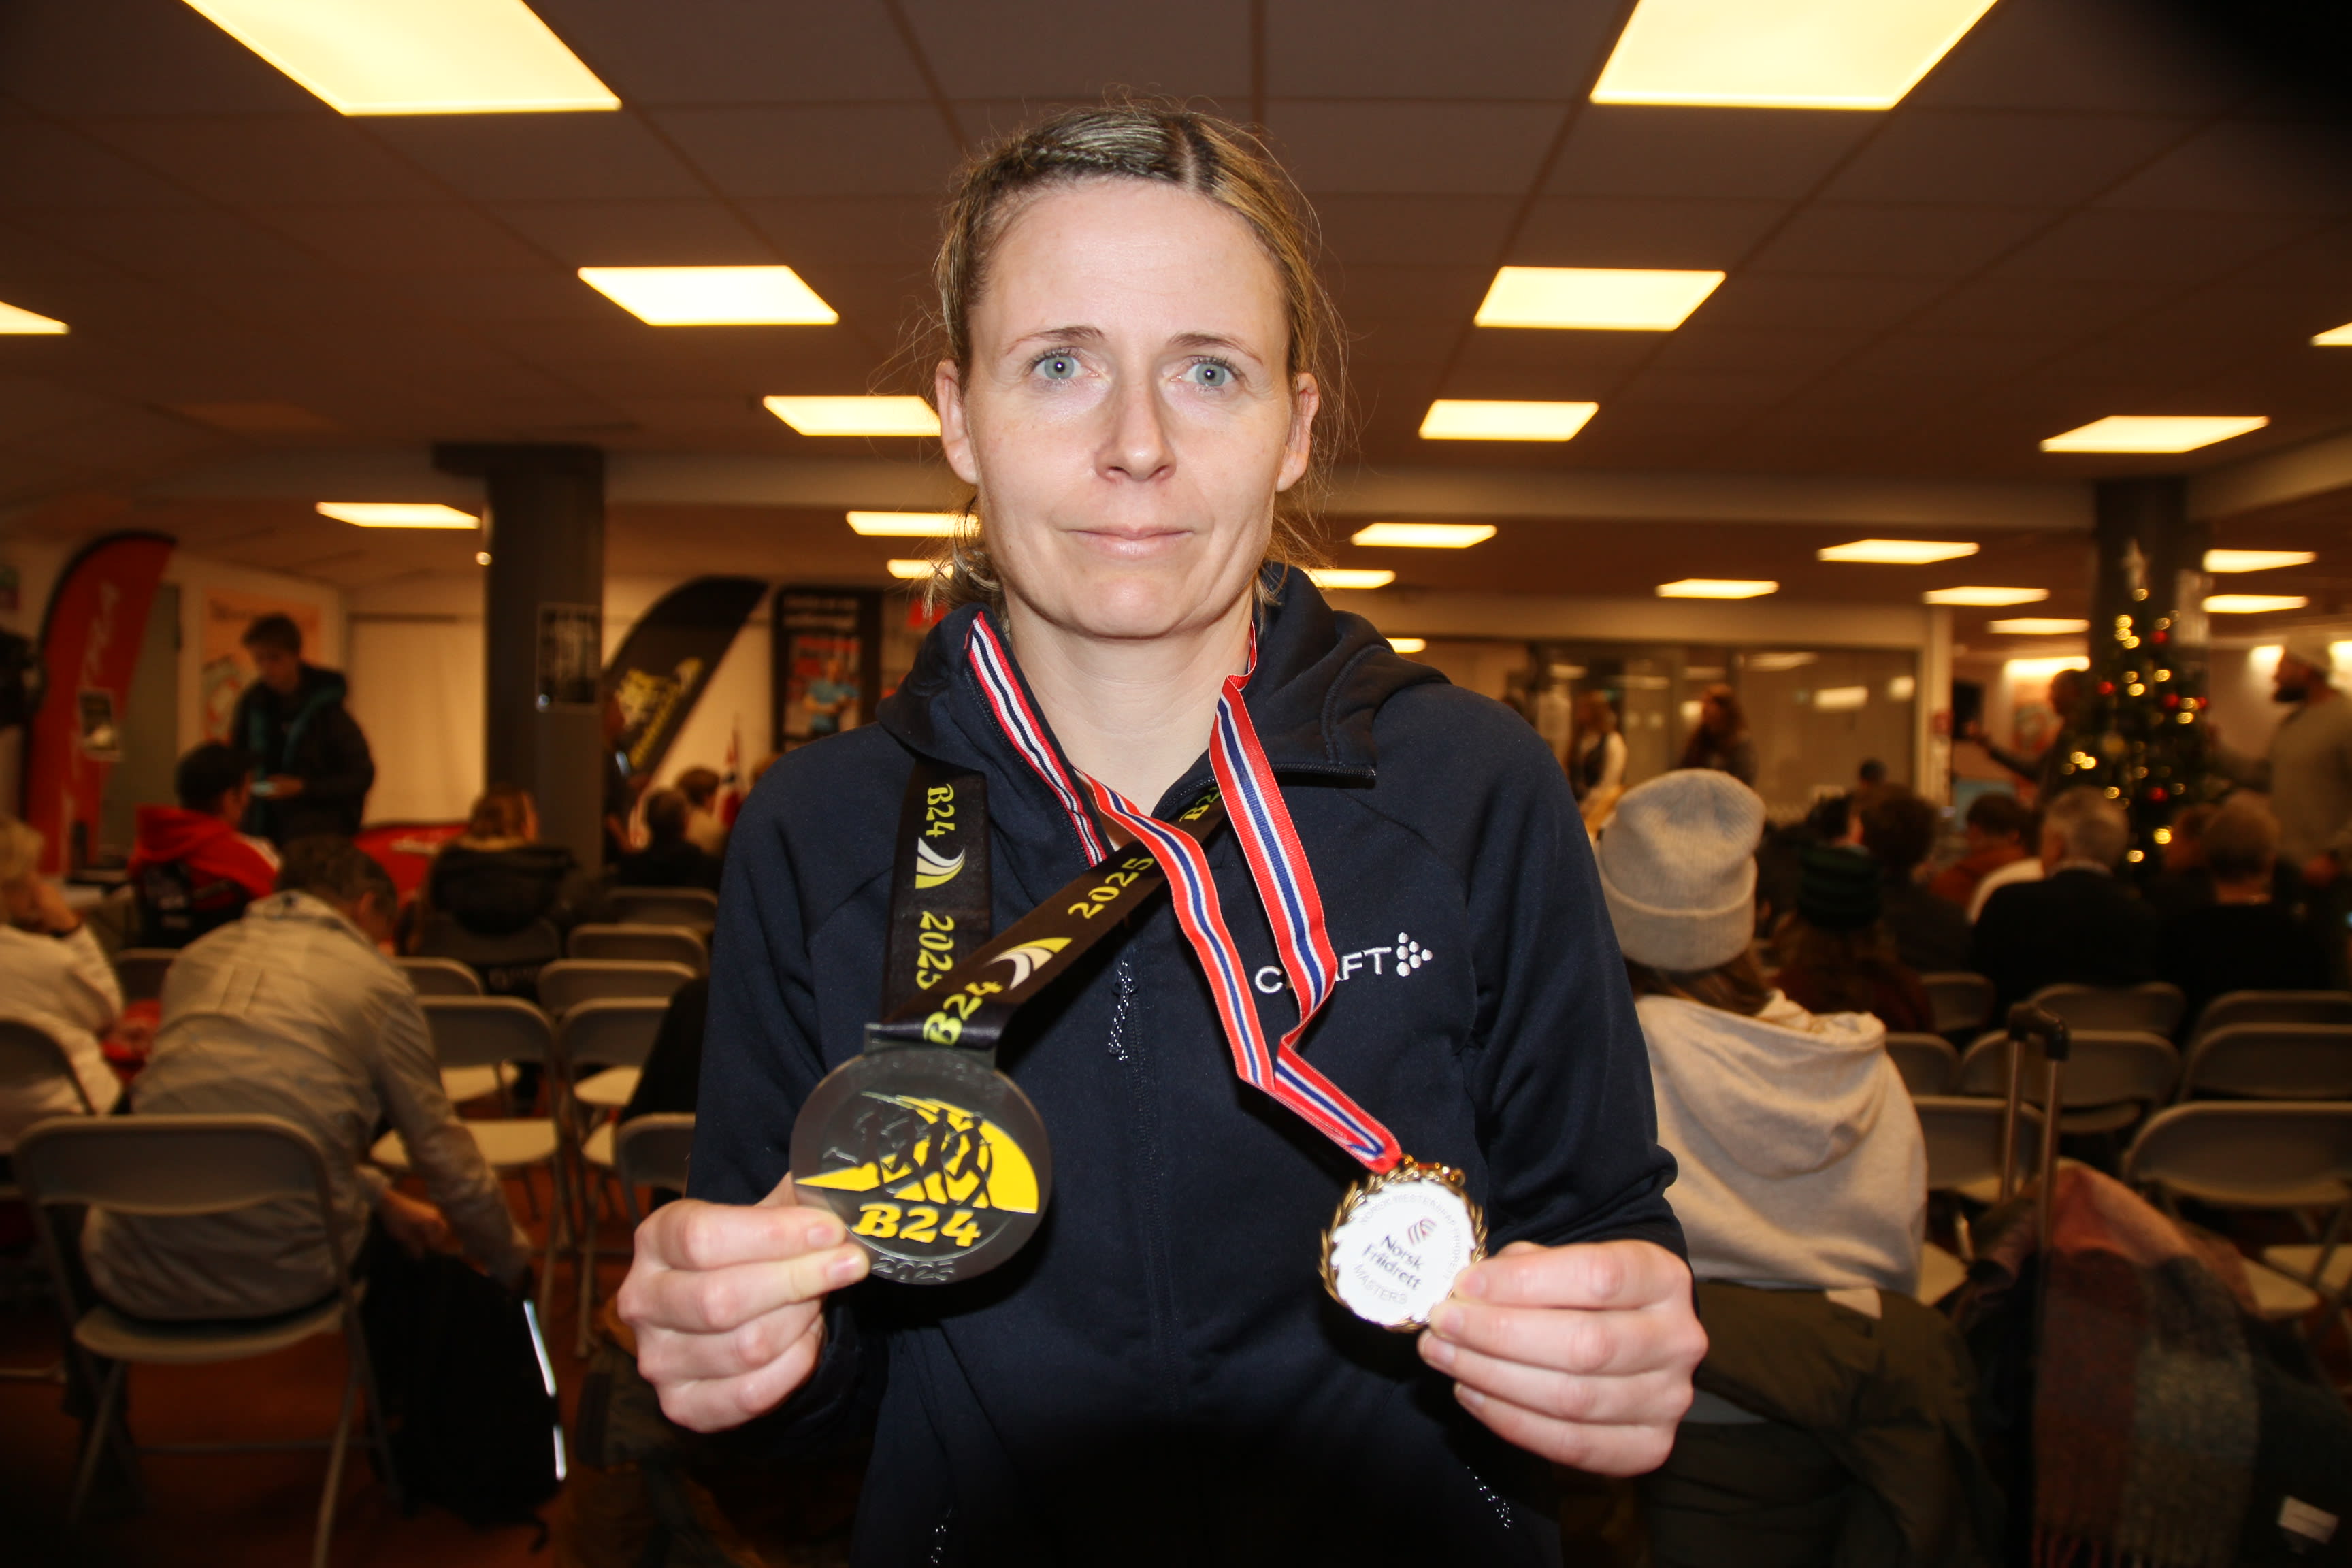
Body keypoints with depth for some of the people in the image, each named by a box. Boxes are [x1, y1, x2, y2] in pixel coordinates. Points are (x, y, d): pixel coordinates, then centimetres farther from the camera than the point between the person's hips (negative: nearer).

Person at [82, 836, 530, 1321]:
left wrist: (381, 1195, 27)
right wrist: (514, 1262, 22)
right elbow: (442, 1147, 6)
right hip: (285, 1275, -3)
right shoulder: (377, 978, 3)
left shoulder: (196, 958, 15)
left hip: (139, 1279, 3)